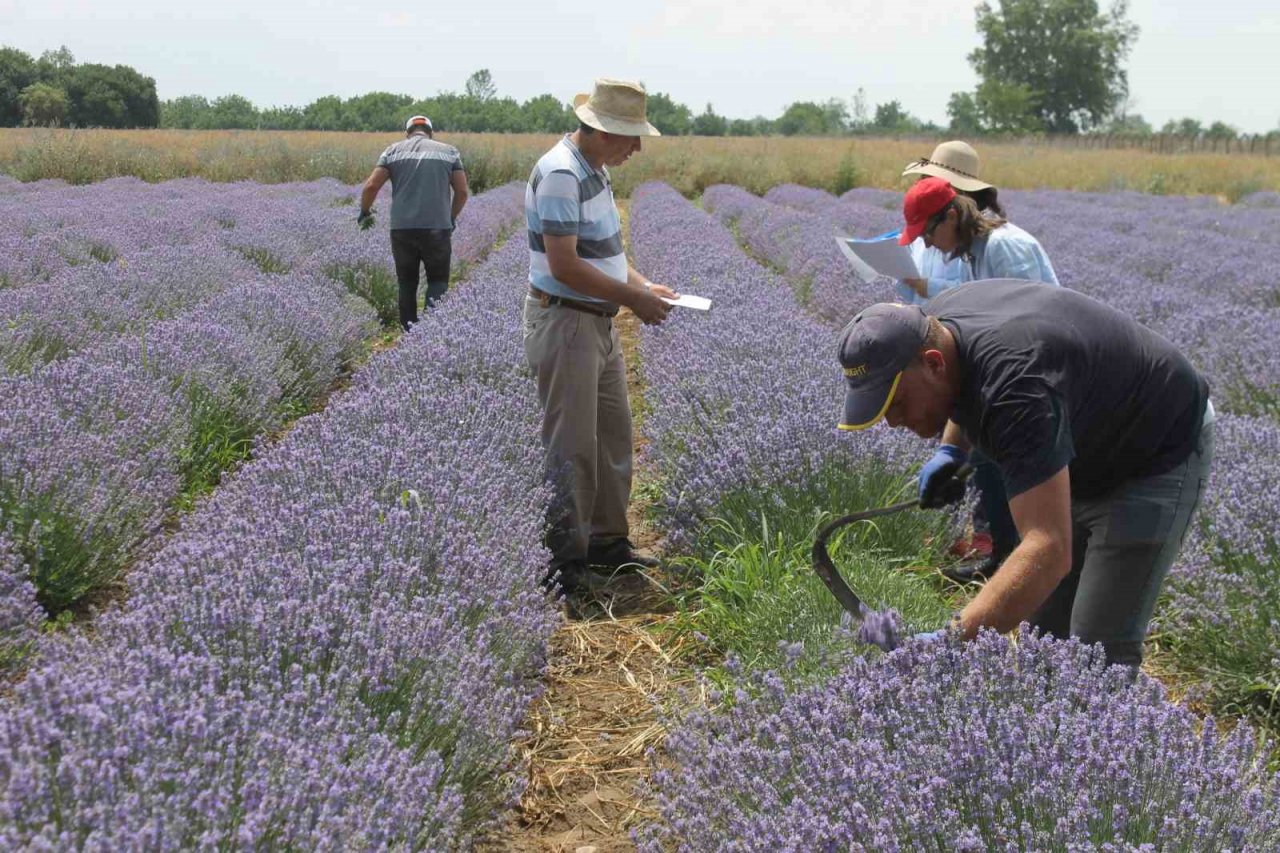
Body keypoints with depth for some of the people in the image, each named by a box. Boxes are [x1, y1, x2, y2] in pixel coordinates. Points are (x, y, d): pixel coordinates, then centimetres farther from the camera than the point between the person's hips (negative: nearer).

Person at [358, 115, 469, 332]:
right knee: (438, 280, 11)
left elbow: (371, 186, 1)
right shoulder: (449, 152, 10)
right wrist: (451, 217, 23)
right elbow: (463, 192, 7)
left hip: (402, 228, 1)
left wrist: (364, 212, 18)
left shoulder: (394, 151, 9)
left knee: (407, 283, 13)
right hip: (437, 228, -1)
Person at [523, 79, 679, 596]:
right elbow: (564, 265, -25)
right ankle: (565, 563, 8)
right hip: (563, 324, -10)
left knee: (613, 436, 16)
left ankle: (607, 543, 29)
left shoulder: (595, 169, 11)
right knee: (572, 449, -3)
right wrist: (634, 298, -18)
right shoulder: (560, 174, -21)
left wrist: (643, 285, 6)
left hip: (599, 324, 10)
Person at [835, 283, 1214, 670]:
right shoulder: (933, 325, -14)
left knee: (1099, 651, -14)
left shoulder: (1014, 385, -42)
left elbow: (1049, 551, -49)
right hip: (1090, 455, 9)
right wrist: (952, 448, -5)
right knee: (1044, 629, 8)